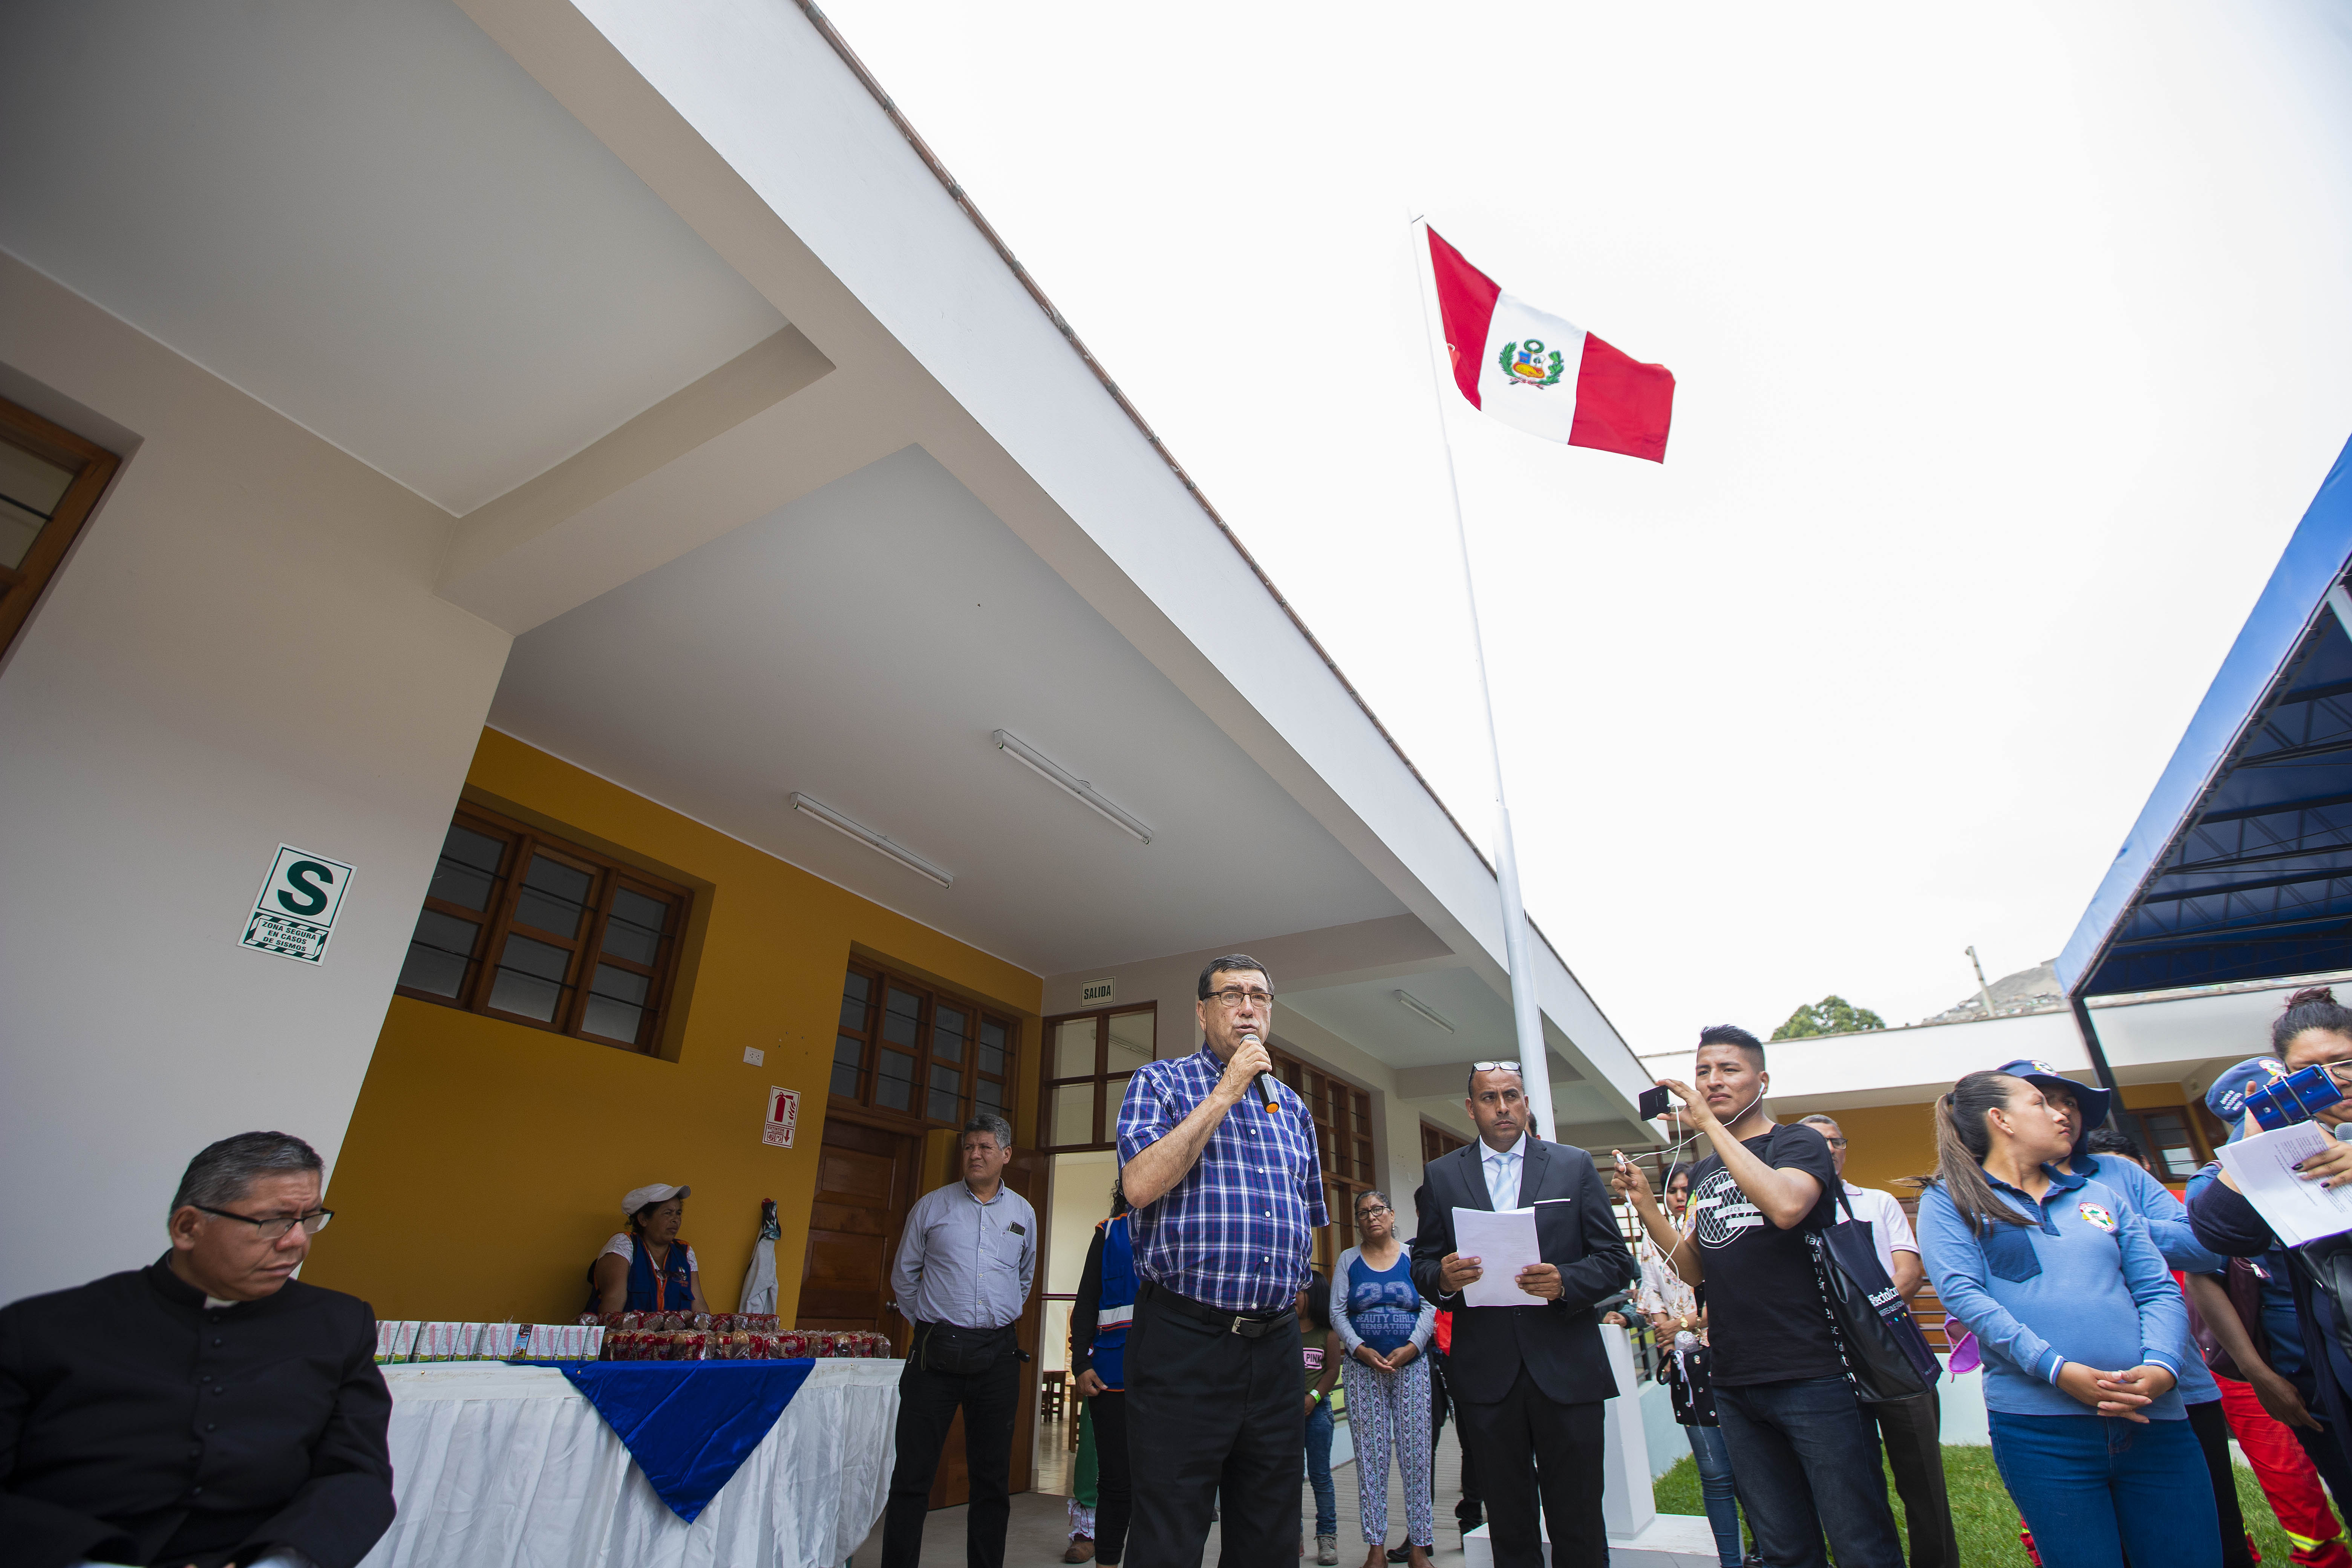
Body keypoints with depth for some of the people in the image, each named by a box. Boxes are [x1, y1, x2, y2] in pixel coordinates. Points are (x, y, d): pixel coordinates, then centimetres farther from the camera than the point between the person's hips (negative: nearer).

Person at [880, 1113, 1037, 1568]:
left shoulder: (1023, 1213, 8)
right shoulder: (932, 1206, 2)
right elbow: (904, 1275, 13)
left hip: (997, 1355, 2)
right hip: (936, 1351, -2)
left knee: (992, 1478, 10)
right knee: (913, 1475, 1)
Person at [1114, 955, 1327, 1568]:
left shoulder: (1292, 1108, 14)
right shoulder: (1158, 1082, -1)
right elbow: (1140, 1185, -19)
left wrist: (1292, 1289, 10)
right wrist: (1226, 1091, -15)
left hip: (1276, 1347, 5)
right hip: (1183, 1343, -5)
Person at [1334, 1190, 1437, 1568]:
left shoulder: (1413, 1257, 5)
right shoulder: (1348, 1260, 6)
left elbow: (1429, 1308, -1)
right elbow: (1337, 1313, 1)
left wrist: (1410, 1348, -13)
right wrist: (1361, 1350, -12)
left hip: (1411, 1365, 0)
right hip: (1363, 1368, 0)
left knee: (1415, 1452, 1)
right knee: (1370, 1456, 2)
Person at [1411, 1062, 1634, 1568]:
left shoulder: (1575, 1166, 5)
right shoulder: (1440, 1176, 7)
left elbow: (1617, 1261, 2)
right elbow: (1422, 1265, 7)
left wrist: (1566, 1282, -16)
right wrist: (1442, 1278, -15)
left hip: (1567, 1371, -1)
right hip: (1486, 1373, 1)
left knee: (1579, 1526, 5)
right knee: (1508, 1526, 11)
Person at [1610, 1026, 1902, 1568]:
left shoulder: (1798, 1143, -4)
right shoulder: (1704, 1173, 14)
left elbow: (1786, 1206, -27)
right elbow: (1695, 1270, 13)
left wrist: (1710, 1125, -23)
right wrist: (1646, 1204, 0)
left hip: (1813, 1375, -6)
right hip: (1735, 1384, 6)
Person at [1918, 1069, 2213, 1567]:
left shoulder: (2101, 1196, 20)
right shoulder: (1950, 1201, 4)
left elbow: (2160, 1291, 11)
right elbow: (1962, 1294, -8)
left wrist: (2161, 1367, -9)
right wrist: (2059, 1370, -19)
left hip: (2153, 1418, 4)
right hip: (2039, 1424, -4)